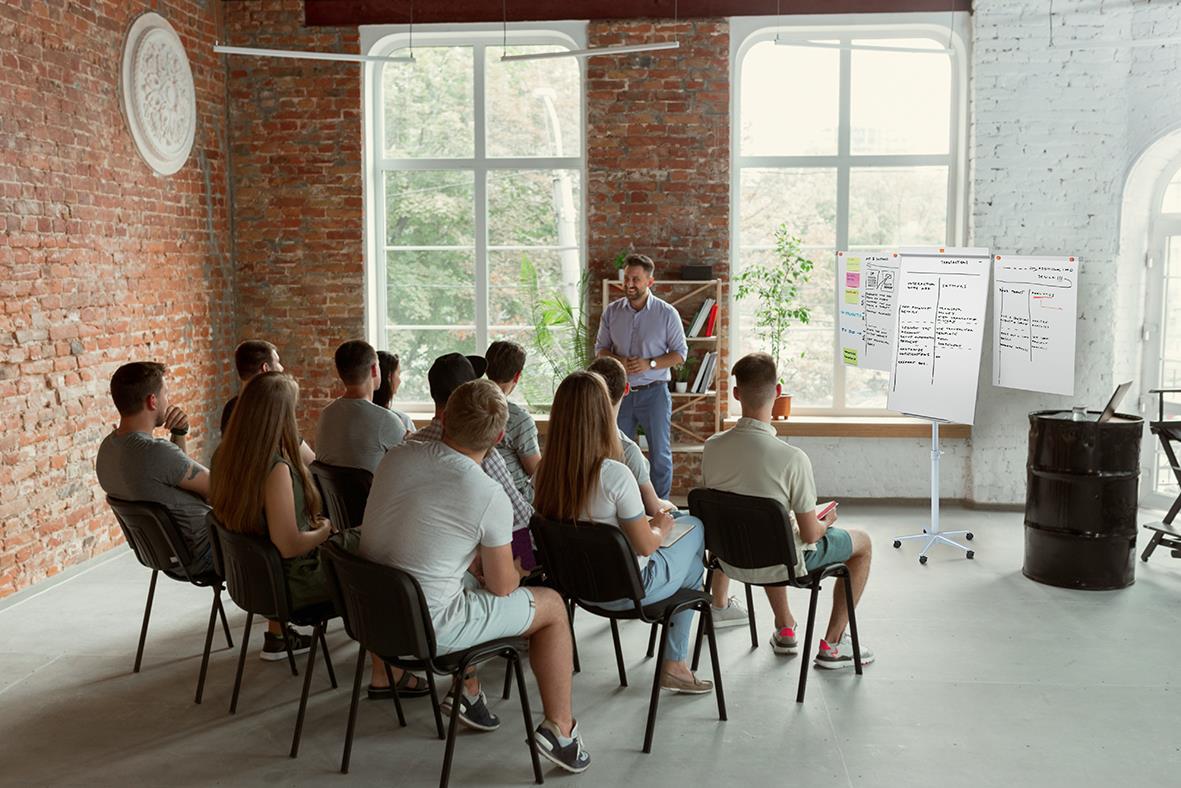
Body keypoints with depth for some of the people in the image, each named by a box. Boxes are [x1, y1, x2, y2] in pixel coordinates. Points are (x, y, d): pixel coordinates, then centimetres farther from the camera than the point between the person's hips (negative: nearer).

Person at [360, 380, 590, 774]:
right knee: (553, 605, 11)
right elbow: (502, 586, -8)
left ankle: (468, 687, 31)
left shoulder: (396, 456, -4)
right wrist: (516, 572, 15)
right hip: (427, 630, -6)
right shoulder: (490, 497, -20)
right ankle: (559, 729, 18)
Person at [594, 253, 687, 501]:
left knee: (660, 454, 4)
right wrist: (618, 361, -11)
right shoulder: (612, 311, 4)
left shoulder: (667, 313, -5)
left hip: (654, 392, -3)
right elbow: (600, 348, 11)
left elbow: (680, 353, -2)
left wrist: (649, 364, -18)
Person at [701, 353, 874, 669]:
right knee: (863, 542, 20)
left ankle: (785, 630, 46)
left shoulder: (712, 447, -14)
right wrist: (826, 521, 5)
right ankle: (831, 645, 25)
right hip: (780, 564, -5)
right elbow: (809, 534, -20)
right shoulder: (792, 458, -29)